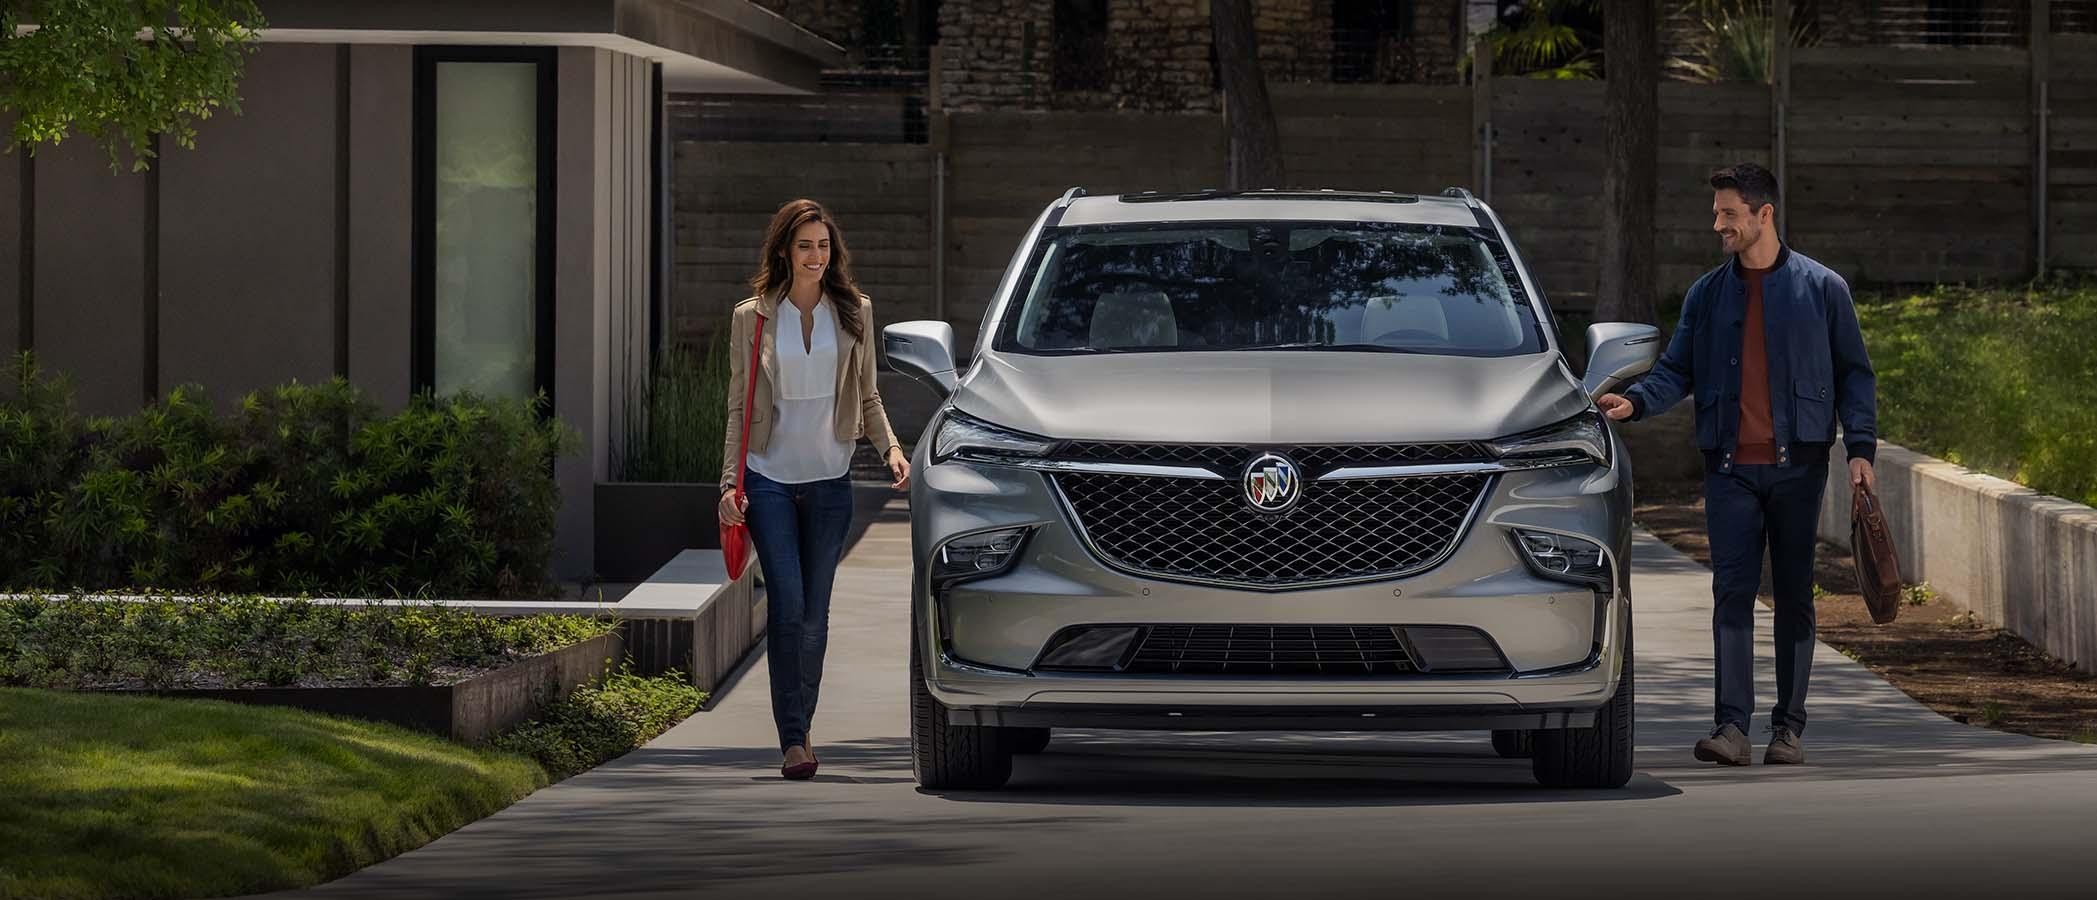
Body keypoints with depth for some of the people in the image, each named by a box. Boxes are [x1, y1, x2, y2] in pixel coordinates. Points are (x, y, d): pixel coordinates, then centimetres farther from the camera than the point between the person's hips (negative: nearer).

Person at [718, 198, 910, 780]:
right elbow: (739, 407, 4)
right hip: (769, 476, -2)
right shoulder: (752, 318, 2)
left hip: (829, 480, 2)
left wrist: (890, 447, -5)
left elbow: (867, 397, 13)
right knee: (787, 605, -12)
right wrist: (729, 483, -4)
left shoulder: (854, 313, 6)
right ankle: (792, 740, -13)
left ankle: (801, 729, 19)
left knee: (815, 613, 5)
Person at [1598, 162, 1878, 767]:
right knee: (1732, 592, -8)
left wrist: (1860, 449, -4)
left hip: (1798, 465, -1)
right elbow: (1677, 371, 9)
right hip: (1730, 467, 1)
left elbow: (1854, 374, 6)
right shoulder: (1707, 295, 12)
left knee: (1794, 596, 3)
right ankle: (1731, 727, -13)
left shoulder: (1822, 289, 5)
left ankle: (1788, 727, 9)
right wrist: (1634, 402, -11)